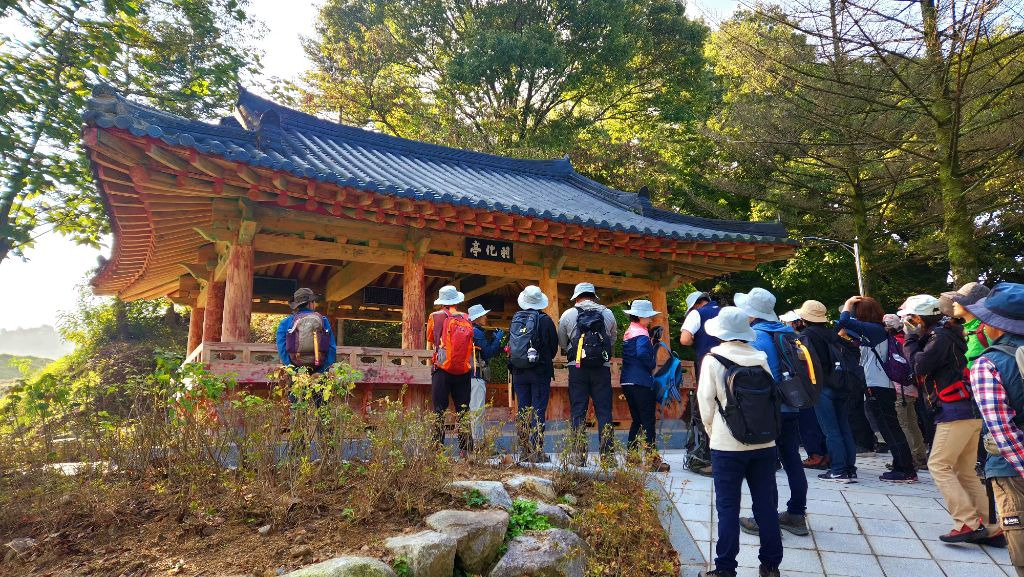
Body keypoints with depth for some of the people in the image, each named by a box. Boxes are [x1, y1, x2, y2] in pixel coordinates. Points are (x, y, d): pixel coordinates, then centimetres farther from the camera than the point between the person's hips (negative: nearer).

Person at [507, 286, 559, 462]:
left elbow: (510, 345, 9)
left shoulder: (515, 319, 4)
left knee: (523, 411, 10)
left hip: (518, 372, 4)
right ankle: (537, 451, -5)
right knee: (539, 410, -1)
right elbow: (554, 346, 0)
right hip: (540, 372, -4)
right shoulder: (545, 320, -6)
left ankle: (525, 452, 13)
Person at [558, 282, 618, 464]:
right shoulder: (607, 313, 8)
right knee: (604, 411, 5)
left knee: (578, 411, 3)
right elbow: (613, 339, 17)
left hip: (577, 367, -1)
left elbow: (562, 343, 11)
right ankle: (607, 454, 3)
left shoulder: (568, 315, 4)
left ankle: (580, 455, 1)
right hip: (602, 367, 1)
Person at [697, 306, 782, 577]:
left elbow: (706, 402, -7)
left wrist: (712, 431, 9)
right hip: (764, 443, 4)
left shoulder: (713, 359, -8)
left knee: (728, 507, 4)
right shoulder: (761, 358, 3)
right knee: (766, 504, 11)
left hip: (727, 445, -3)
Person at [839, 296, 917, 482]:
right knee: (891, 430, 14)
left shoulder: (874, 329, -15)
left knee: (891, 430, -4)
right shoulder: (876, 330, 12)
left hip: (879, 389, -10)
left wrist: (849, 303, -8)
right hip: (882, 388, 10)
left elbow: (844, 321, -24)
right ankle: (900, 467, 22)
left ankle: (907, 471, 2)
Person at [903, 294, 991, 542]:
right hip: (970, 412, 10)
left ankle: (968, 523, -9)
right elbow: (926, 365, 17)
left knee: (939, 465, -7)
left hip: (955, 412, -10)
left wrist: (911, 338, -5)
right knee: (964, 471, 12)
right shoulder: (943, 334, 18)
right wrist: (915, 338, 8)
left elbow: (920, 366, -17)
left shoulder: (940, 336, -11)